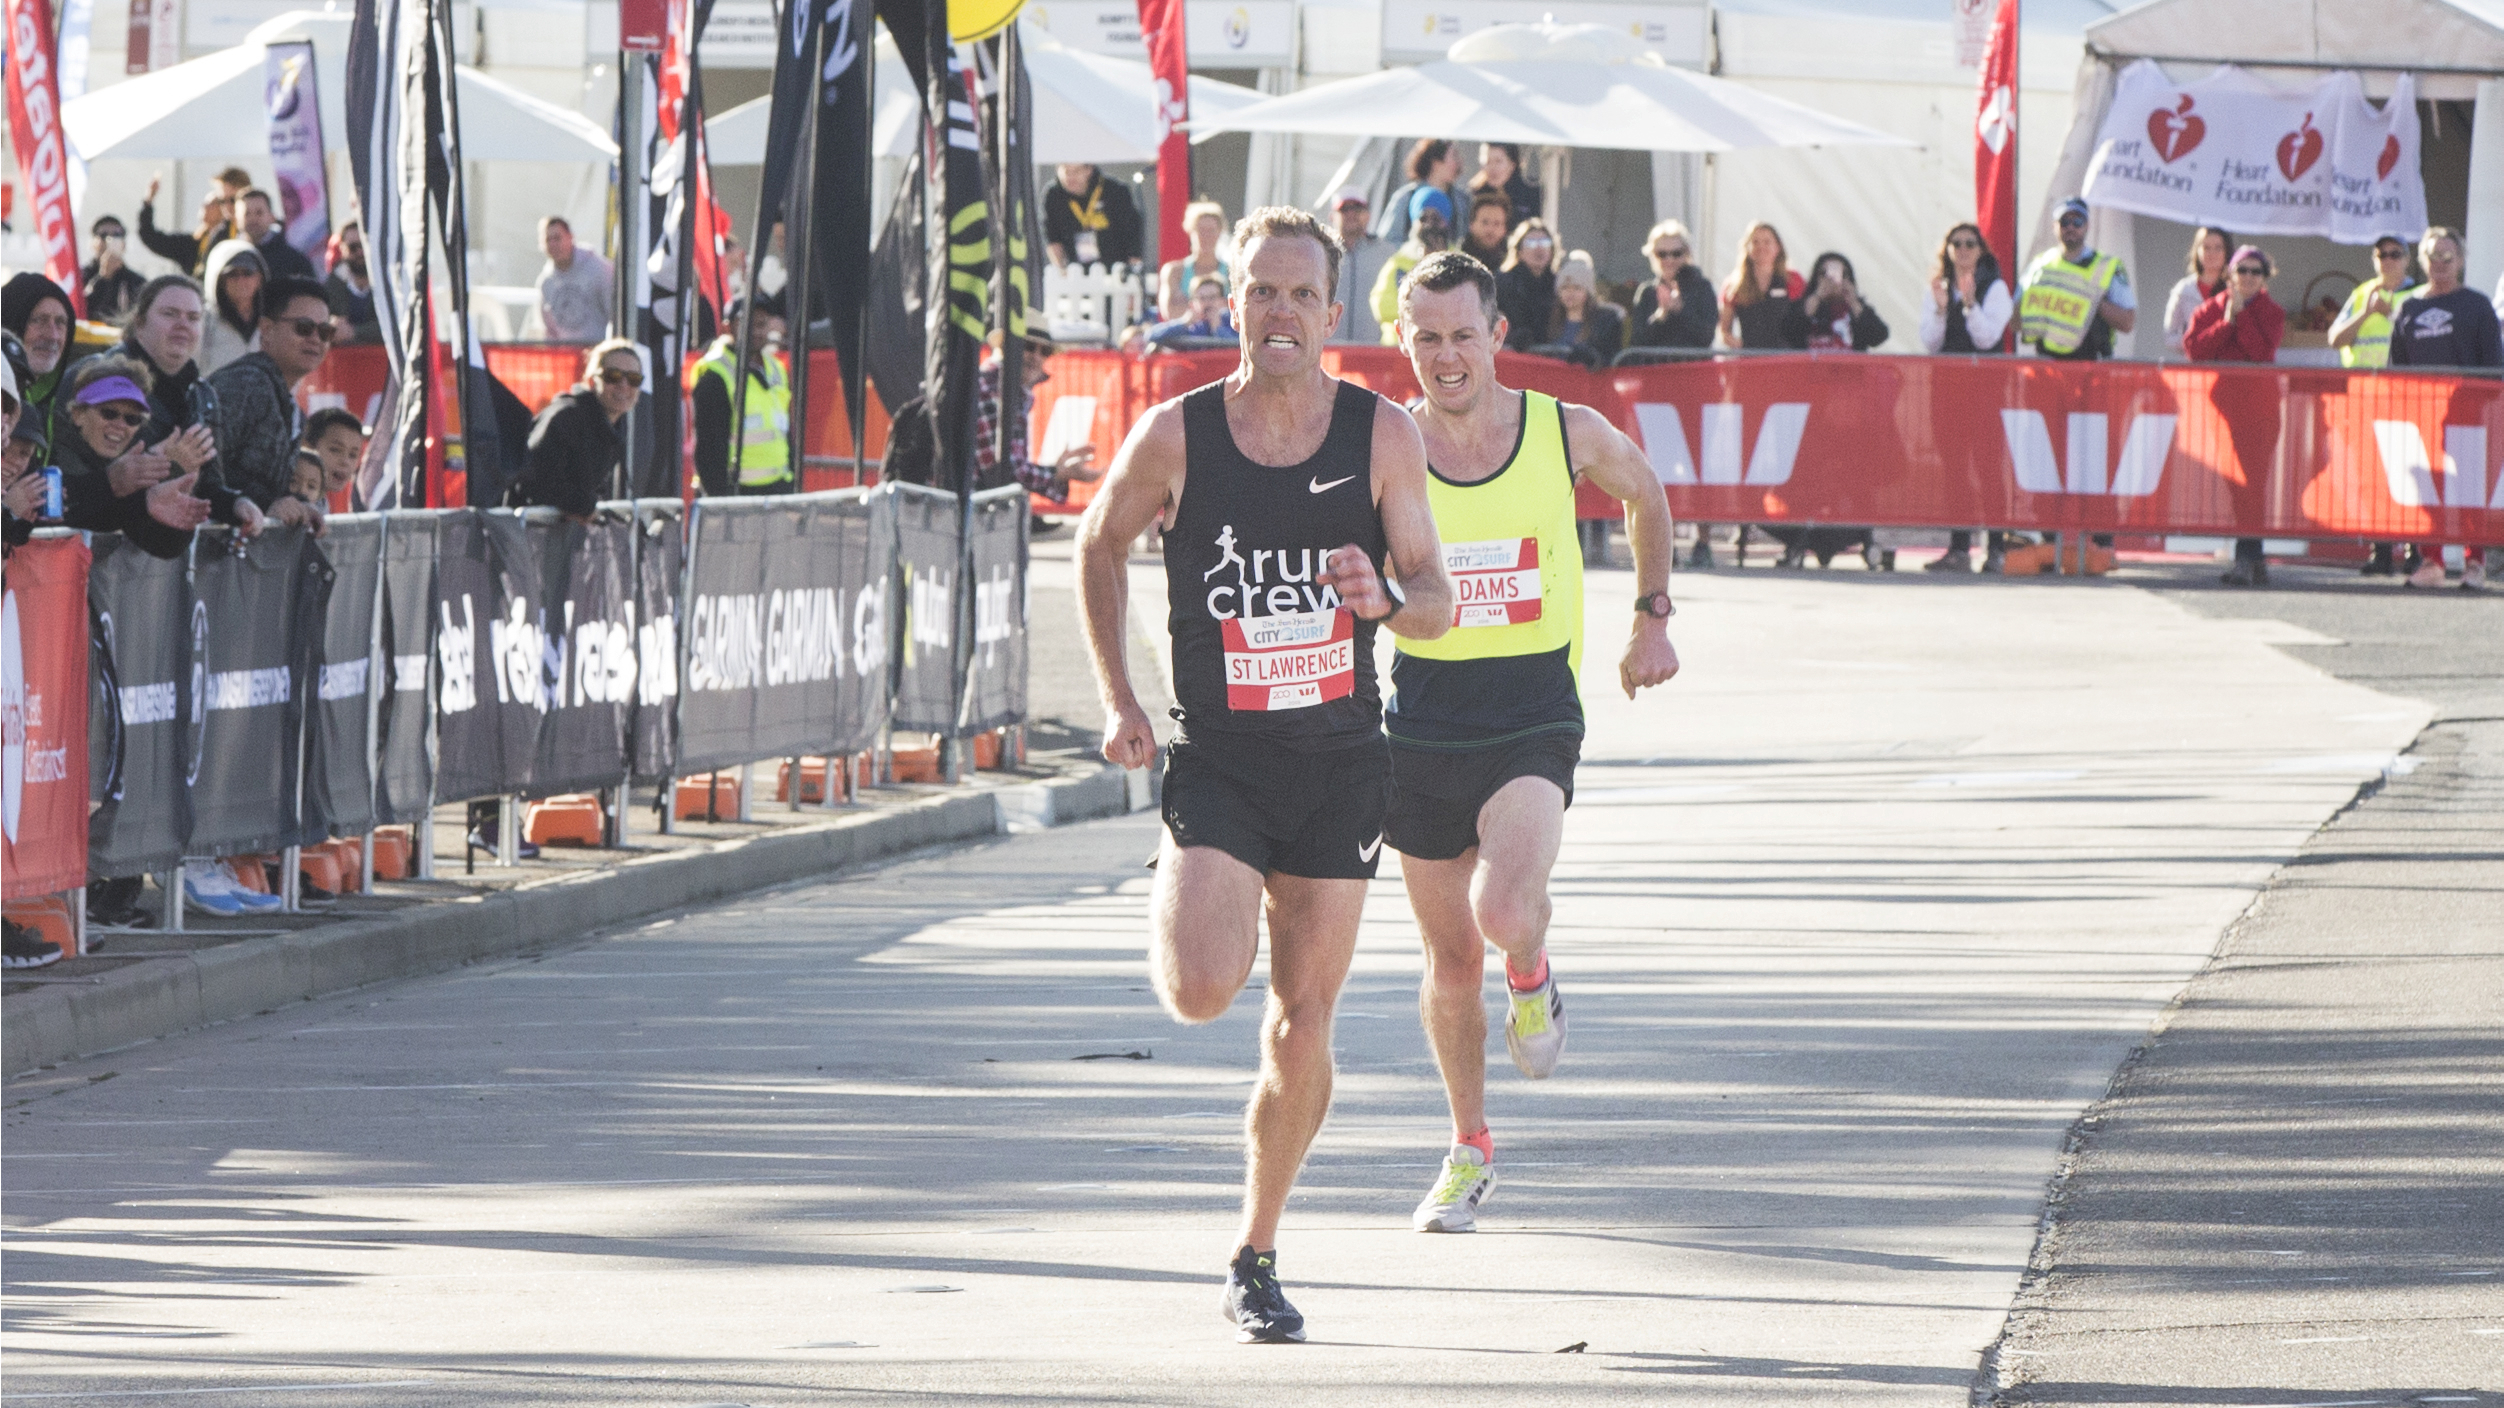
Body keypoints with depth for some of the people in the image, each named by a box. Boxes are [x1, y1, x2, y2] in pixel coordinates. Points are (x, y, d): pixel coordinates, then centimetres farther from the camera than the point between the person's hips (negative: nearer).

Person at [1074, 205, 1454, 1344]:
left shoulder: (1381, 435, -5)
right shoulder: (1174, 437, -7)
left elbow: (1437, 602, 0)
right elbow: (1100, 545, 11)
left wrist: (1387, 602, -23)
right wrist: (1117, 698, 3)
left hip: (1338, 765, 1)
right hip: (1217, 764, -1)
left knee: (1301, 1028, 3)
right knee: (1201, 992, -22)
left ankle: (1255, 1259, 20)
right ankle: (1181, 910, 16)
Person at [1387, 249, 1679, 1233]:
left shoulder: (1568, 433, -4)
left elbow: (1644, 493, 18)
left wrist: (1652, 617, 18)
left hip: (1532, 716, -2)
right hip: (1422, 717, 2)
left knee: (1503, 912, -25)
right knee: (1449, 957, 9)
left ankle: (1532, 974, 13)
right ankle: (1469, 1151, 29)